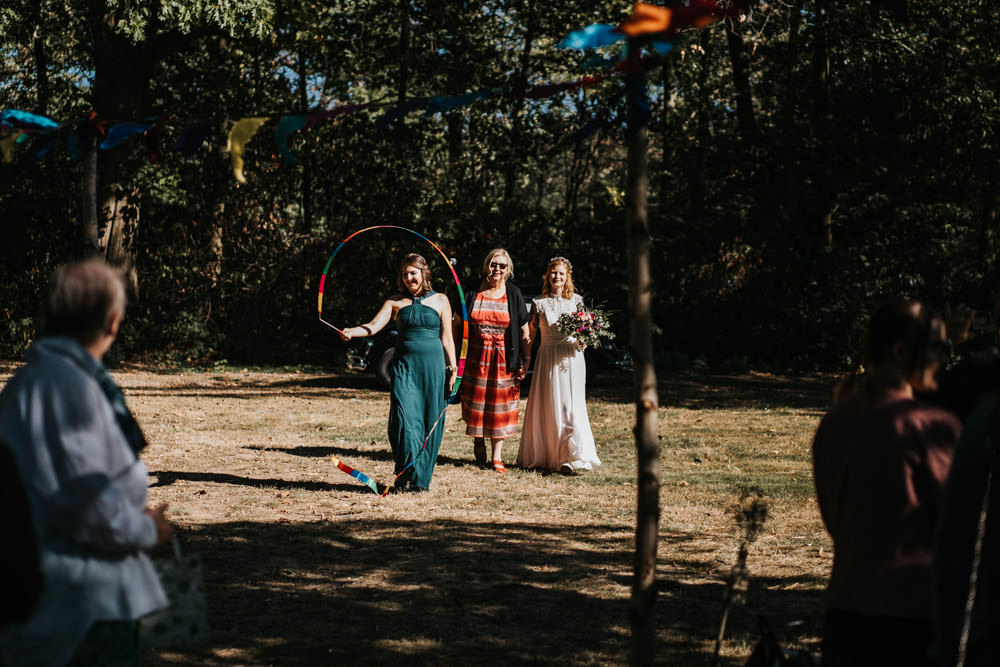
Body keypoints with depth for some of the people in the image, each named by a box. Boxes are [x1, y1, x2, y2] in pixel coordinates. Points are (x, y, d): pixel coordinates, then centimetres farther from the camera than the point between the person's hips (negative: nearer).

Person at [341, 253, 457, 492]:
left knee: (429, 421, -1)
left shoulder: (440, 300, 8)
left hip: (433, 365, 0)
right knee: (404, 417, -12)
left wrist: (452, 368, 2)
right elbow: (374, 326, -4)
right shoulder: (395, 302, 9)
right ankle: (406, 475, -6)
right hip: (404, 364, 0)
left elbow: (447, 338, 7)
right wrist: (351, 331, -23)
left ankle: (420, 479, 8)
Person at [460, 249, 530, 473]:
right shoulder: (473, 292, 1)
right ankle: (478, 441, 31)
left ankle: (497, 456, 6)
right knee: (476, 402, 6)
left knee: (500, 406, 0)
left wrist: (526, 359, -3)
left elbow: (524, 330, 3)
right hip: (476, 357, 0)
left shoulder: (513, 294, 2)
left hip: (503, 359, 0)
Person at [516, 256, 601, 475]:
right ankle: (543, 456, 11)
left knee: (571, 405, -7)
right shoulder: (539, 303, 5)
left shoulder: (576, 300, 6)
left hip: (571, 358, 0)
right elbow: (531, 334, 6)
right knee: (547, 406, 3)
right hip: (547, 358, 1)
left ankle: (573, 457, -10)